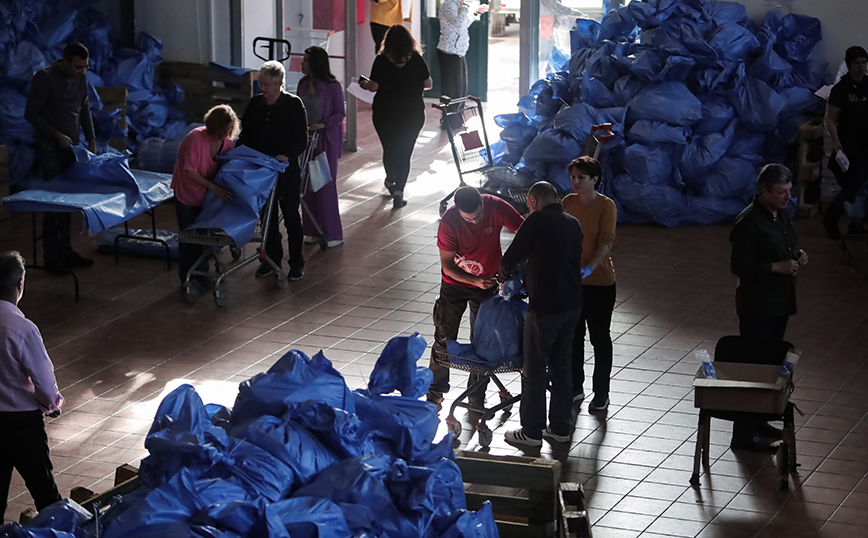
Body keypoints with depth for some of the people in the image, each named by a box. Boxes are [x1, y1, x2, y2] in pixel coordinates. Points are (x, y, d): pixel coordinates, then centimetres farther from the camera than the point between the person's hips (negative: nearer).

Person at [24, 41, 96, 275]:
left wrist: (91, 139, 6)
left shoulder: (80, 78, 5)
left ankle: (66, 251, 16)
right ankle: (51, 257, -2)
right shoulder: (44, 78, -15)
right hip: (50, 149, -6)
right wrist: (56, 135, -19)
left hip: (71, 147, 6)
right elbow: (31, 113, -15)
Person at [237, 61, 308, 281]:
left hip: (287, 170, -4)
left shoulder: (293, 104, -8)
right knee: (267, 215, 11)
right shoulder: (255, 103, 5)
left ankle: (297, 262, 12)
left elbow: (301, 139, -11)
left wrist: (287, 155, -27)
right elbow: (245, 134, 13)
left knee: (291, 216, 3)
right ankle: (272, 258, 24)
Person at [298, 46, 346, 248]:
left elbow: (340, 113, -7)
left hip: (326, 140, -6)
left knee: (325, 185, -5)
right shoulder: (303, 84, 7)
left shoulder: (333, 86, -10)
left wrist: (323, 124, -20)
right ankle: (313, 230, 15)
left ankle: (332, 234, 1)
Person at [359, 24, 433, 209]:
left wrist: (363, 84, 10)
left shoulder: (382, 60, -11)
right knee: (404, 152, 4)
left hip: (385, 114, 0)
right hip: (412, 114, 0)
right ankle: (398, 191, -7)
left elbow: (374, 86, -11)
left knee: (389, 148, 19)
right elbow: (428, 84, -1)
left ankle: (391, 182, 39)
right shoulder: (416, 59, -7)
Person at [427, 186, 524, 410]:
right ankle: (435, 391, 23)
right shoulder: (449, 222, -26)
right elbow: (447, 266, -20)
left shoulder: (496, 207, -24)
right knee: (444, 338, 4)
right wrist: (475, 281, -34)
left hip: (487, 281, 1)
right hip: (455, 282, -1)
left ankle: (477, 398, 17)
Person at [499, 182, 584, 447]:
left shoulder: (537, 221, -11)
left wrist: (503, 276, 16)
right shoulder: (573, 223, 9)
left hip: (545, 306, -7)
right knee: (561, 363, 17)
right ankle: (561, 427, 22)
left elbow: (510, 258, -7)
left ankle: (532, 431, 7)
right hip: (573, 303, 7)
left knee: (534, 368, 3)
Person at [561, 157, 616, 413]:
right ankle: (575, 388, 27)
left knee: (599, 338, 6)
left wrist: (588, 268, -32)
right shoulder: (568, 202, 3)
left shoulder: (606, 206, -11)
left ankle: (601, 394, 17)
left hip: (599, 282, -5)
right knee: (573, 336, 13)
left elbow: (606, 242, -19)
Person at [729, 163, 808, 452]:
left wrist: (796, 255, 0)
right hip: (757, 306, -9)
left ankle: (758, 421, 31)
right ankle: (744, 434, 1)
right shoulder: (748, 222, -20)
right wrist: (777, 267, -24)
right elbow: (739, 266, -20)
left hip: (779, 302, 9)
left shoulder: (780, 214, 7)